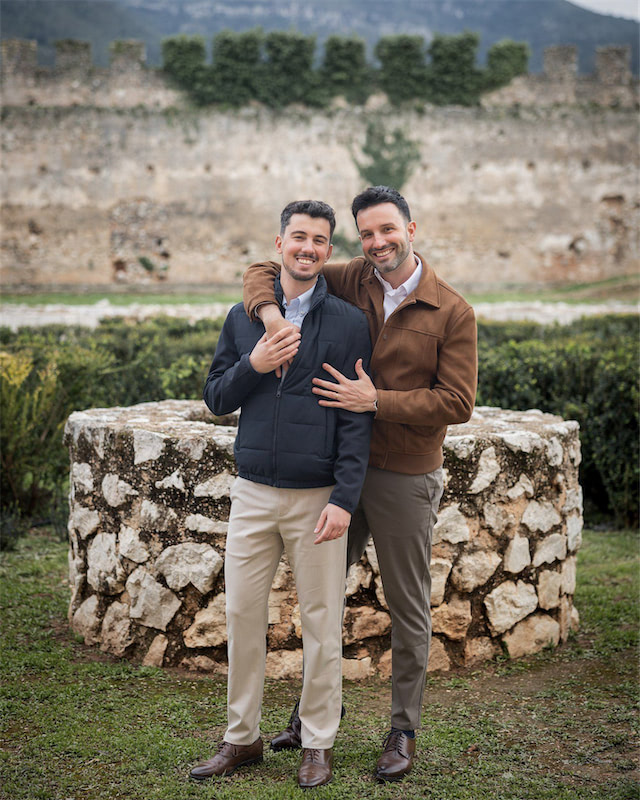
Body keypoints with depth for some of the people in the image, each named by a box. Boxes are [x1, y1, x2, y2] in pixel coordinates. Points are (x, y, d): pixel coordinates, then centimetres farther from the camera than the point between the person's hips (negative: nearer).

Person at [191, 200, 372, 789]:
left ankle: (318, 744, 19)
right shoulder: (244, 317, 9)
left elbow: (357, 419, -5)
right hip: (253, 491, 3)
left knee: (321, 622, 4)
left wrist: (344, 499, -13)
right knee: (242, 614, 7)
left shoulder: (349, 323, -1)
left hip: (318, 496, -3)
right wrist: (254, 367, -9)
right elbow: (217, 398, 11)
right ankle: (242, 737, 22)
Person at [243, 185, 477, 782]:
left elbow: (457, 402, -13)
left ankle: (404, 728, 25)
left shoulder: (452, 312, -9)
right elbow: (263, 270, 4)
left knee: (408, 608, 9)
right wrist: (267, 308, -19)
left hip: (405, 478, -3)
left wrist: (376, 400, -21)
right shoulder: (348, 282, 0)